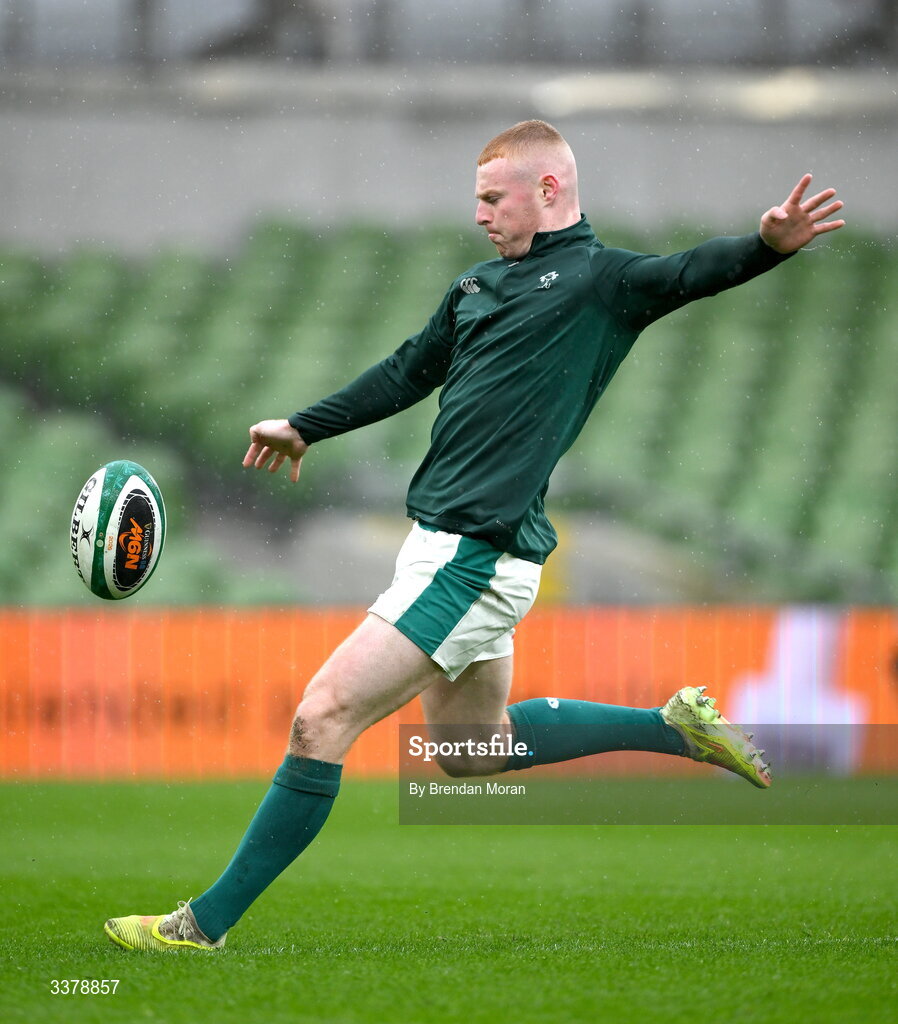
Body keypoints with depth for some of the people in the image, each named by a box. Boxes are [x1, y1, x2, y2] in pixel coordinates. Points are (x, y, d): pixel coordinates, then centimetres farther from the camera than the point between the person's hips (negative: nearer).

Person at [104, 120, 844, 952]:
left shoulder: (599, 280, -6)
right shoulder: (478, 286, 17)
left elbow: (690, 273, -23)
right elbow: (408, 373, 30)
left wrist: (767, 244, -44)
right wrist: (304, 428, 39)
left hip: (477, 556, -10)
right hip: (448, 543, 10)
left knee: (321, 720, -9)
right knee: (472, 748, 20)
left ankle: (206, 923, -3)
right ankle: (675, 727, 27)